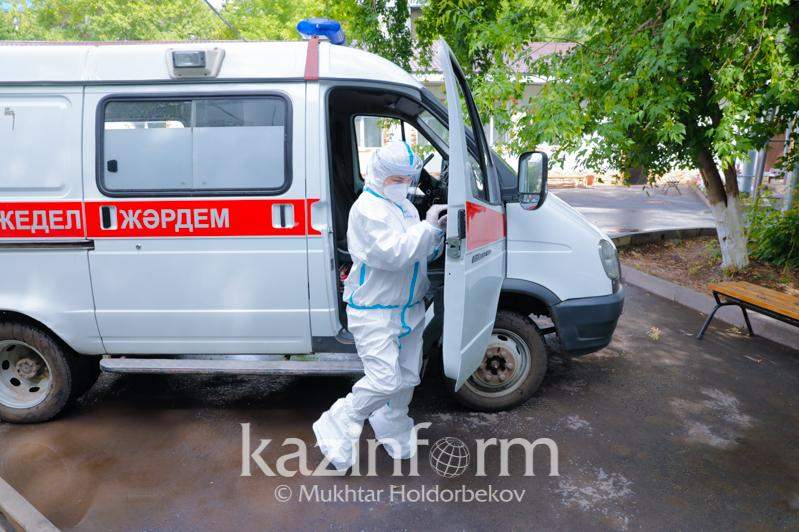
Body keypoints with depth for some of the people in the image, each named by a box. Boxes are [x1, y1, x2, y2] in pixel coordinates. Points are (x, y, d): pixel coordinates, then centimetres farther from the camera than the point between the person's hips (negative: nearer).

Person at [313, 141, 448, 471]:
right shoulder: (368, 208, -14)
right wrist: (429, 227, -26)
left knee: (407, 377, 16)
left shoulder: (405, 207, 15)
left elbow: (423, 253, 17)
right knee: (385, 380, -14)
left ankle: (393, 432, 38)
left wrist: (438, 235, -3)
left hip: (408, 308, 9)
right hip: (374, 311, -9)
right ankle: (337, 429, 7)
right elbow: (393, 253, -26)